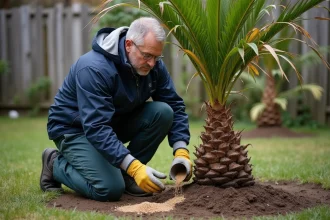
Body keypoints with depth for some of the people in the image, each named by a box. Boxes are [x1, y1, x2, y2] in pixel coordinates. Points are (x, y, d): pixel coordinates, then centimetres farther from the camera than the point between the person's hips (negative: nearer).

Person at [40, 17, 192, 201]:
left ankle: (126, 175, -2)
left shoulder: (154, 65, -12)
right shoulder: (94, 68, -32)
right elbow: (96, 128, -37)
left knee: (163, 112, -18)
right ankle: (56, 164, 3)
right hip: (75, 129, -6)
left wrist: (181, 151, -22)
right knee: (110, 189, -25)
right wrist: (135, 167, -44)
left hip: (116, 122, 7)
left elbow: (175, 106, -6)